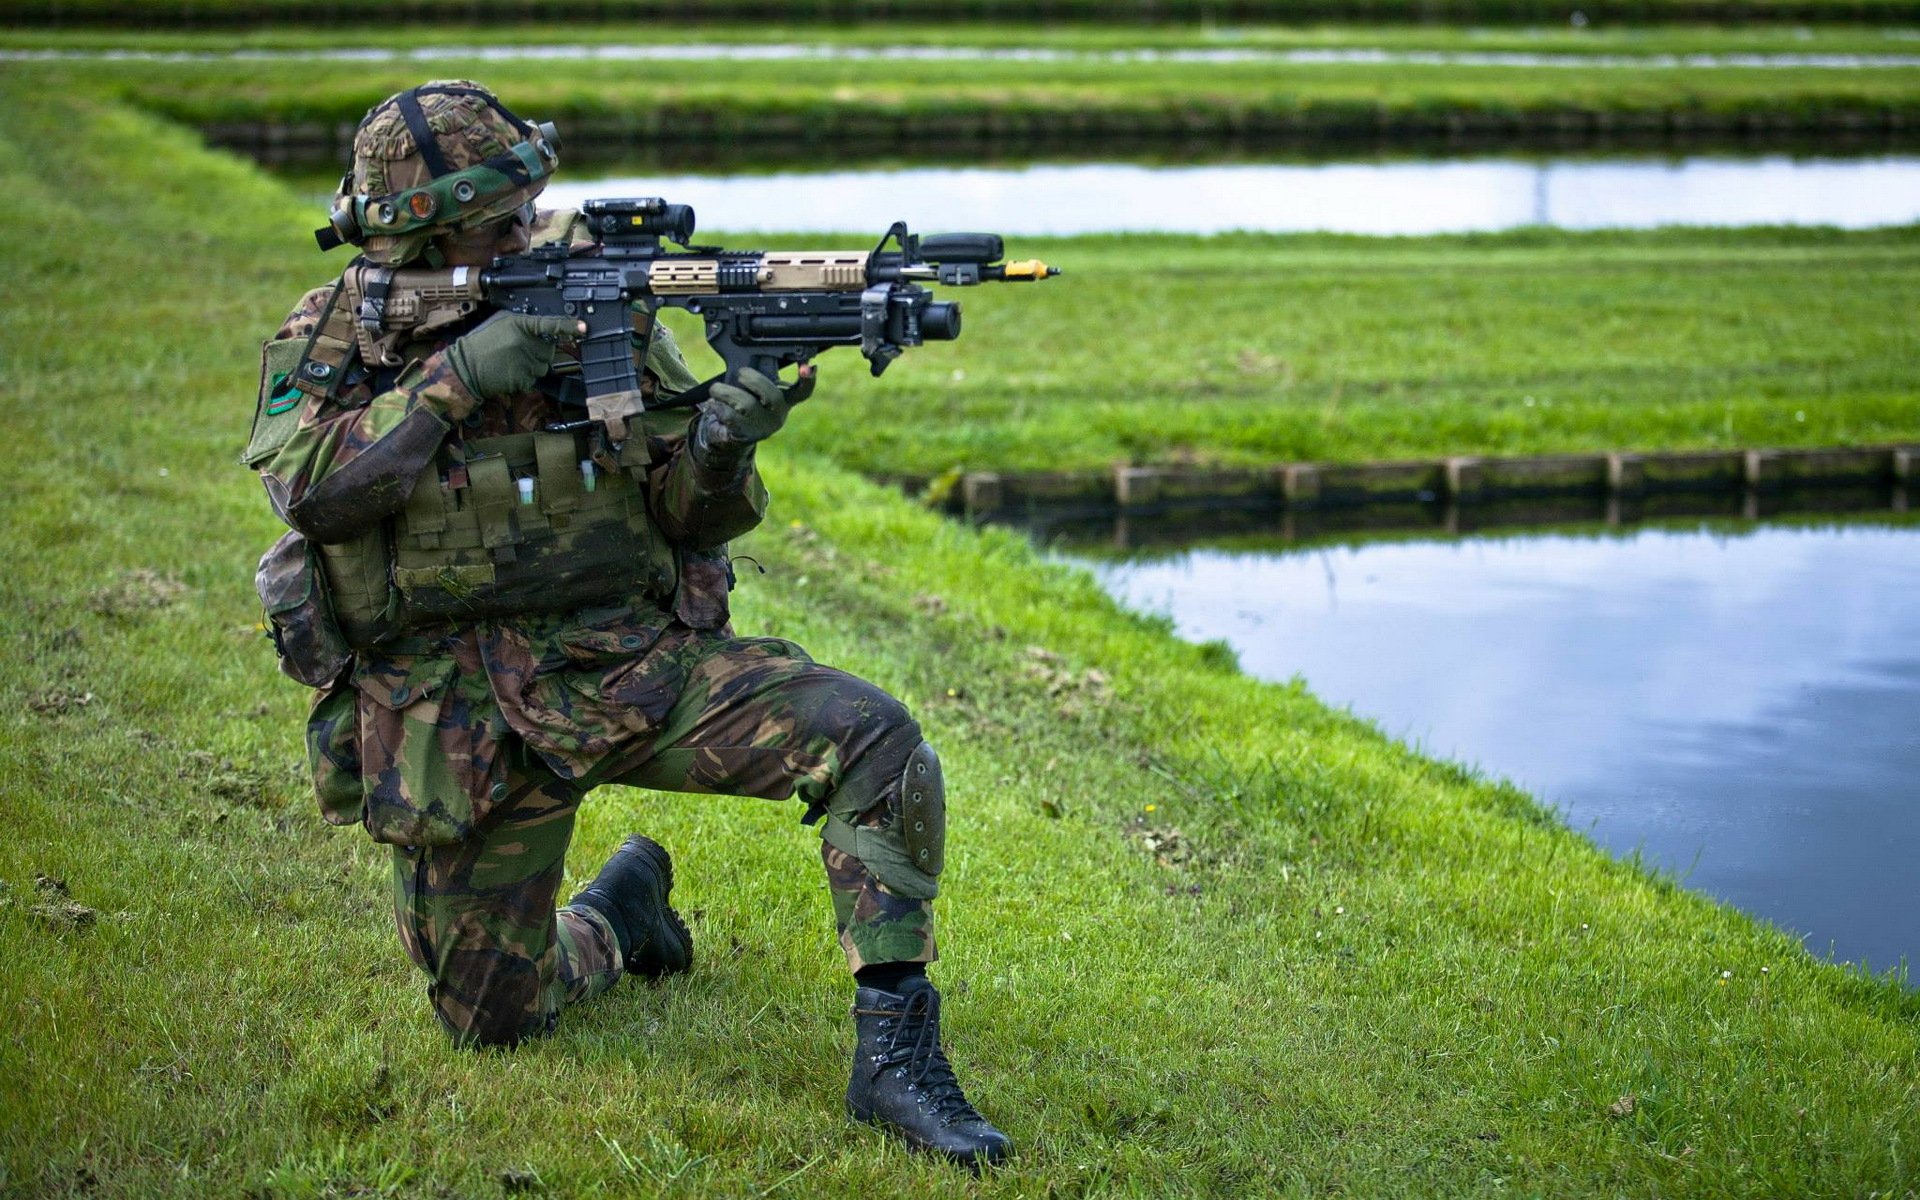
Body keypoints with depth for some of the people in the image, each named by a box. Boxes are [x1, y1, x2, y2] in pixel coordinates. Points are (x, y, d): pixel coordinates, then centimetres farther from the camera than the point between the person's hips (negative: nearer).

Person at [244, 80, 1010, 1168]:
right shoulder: (325, 343, -1)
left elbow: (705, 518, 0)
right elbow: (318, 492, -21)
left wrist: (723, 444, -23)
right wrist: (457, 376, -26)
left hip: (630, 660, 0)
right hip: (457, 724, 0)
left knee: (873, 739, -24)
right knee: (493, 1019, 5)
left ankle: (896, 1052, -16)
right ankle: (620, 915, 38)